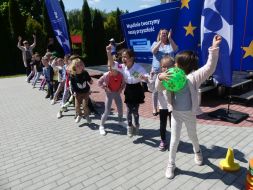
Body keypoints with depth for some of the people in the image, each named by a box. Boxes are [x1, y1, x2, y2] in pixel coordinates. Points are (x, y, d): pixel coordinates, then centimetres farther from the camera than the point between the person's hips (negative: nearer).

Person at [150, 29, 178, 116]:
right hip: (157, 70, -1)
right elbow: (153, 51, -14)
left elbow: (175, 49, -14)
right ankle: (154, 109, 14)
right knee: (155, 90, 4)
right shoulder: (155, 43, 6)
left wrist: (170, 38, -21)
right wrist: (160, 41, -21)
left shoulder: (170, 44, 7)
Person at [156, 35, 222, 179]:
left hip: (189, 114, -2)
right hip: (175, 113, 2)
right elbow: (158, 88, -3)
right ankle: (171, 164, 29)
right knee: (174, 140, 11)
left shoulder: (194, 76, -16)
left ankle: (197, 151, 57)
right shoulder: (172, 77, -5)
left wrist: (214, 48, -38)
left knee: (192, 136, 23)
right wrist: (160, 77, -24)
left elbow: (210, 67, -28)